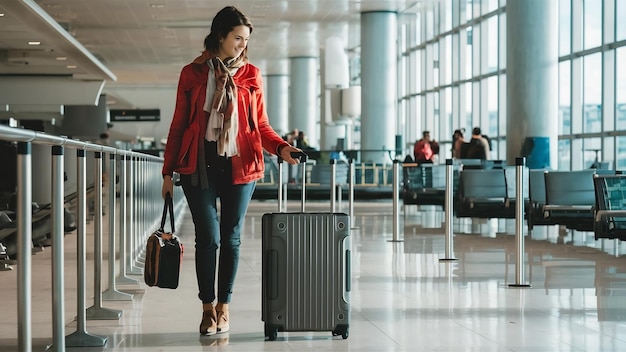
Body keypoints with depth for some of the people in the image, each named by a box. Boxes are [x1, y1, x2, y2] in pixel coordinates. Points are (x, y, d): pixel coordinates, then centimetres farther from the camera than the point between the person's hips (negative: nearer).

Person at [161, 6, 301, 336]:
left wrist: (281, 147, -11)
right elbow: (178, 125, 7)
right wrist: (168, 171, 4)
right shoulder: (192, 73, 5)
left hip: (239, 166, 1)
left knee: (231, 238, 6)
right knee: (208, 237, -5)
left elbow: (261, 124, 9)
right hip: (200, 166, -1)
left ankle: (223, 307, 16)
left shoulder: (251, 75, 8)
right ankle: (208, 308, 7)